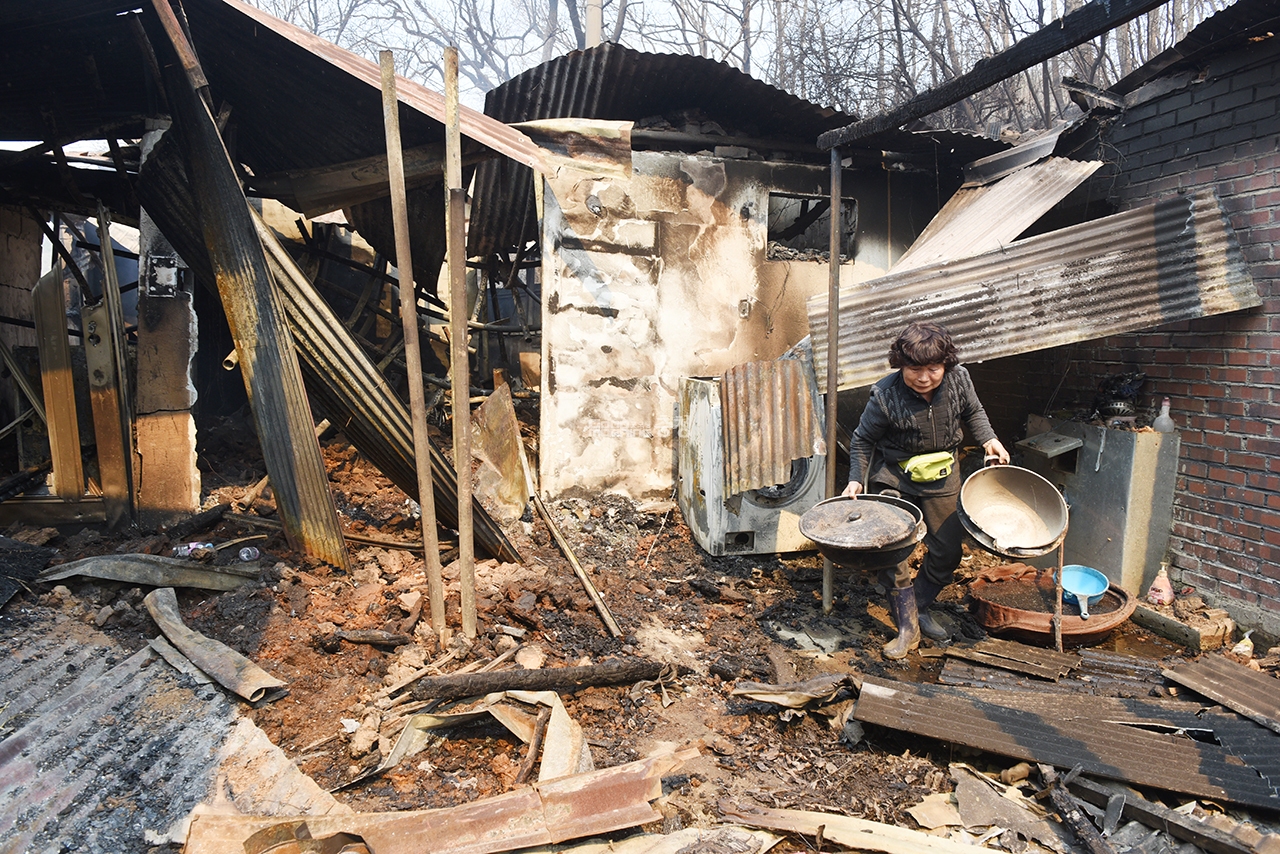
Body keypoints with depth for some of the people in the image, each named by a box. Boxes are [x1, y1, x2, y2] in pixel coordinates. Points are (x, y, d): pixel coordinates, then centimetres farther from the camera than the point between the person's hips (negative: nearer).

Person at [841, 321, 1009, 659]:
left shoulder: (958, 380, -14)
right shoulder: (885, 396, -23)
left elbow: (973, 412, 9)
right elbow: (863, 440, -9)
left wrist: (988, 439, -7)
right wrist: (857, 479, -16)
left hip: (941, 476, 3)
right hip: (893, 477, -3)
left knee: (948, 551, 8)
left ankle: (918, 606, 31)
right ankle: (908, 629, 5)